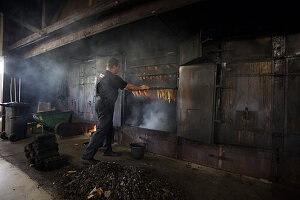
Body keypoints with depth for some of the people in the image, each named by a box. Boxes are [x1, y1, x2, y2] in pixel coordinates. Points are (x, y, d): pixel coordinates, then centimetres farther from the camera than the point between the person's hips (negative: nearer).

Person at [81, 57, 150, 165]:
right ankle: (87, 156, -4)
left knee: (109, 128, 16)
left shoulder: (102, 74, 13)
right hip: (105, 105, -10)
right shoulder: (112, 77, -15)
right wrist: (141, 87, 6)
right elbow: (128, 86, -7)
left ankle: (107, 150, 28)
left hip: (101, 103, 10)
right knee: (102, 129, -8)